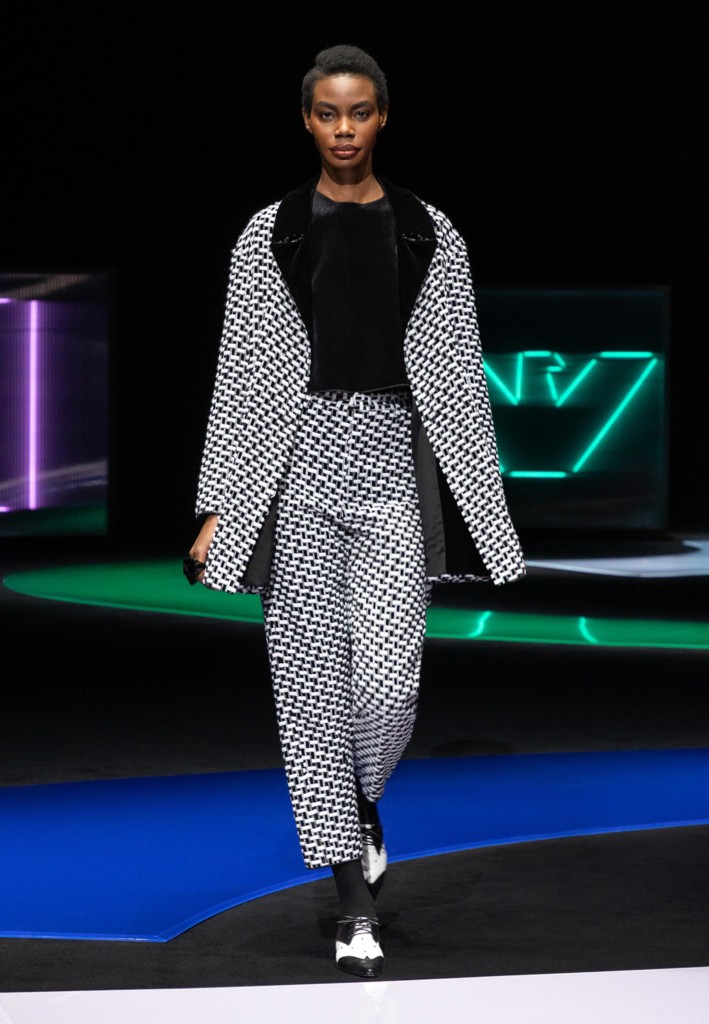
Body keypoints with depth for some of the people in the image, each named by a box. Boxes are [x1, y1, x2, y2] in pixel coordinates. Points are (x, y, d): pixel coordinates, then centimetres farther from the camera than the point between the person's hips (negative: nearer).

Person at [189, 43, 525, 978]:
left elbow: (457, 377, 8)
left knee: (387, 686, -10)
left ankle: (361, 801, 27)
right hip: (297, 476, 0)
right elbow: (240, 375, 5)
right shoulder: (269, 235, 6)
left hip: (393, 475, 0)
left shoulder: (428, 234, 8)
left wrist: (482, 511, 5)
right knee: (312, 683, 0)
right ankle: (356, 908, 9)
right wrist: (219, 512, 0)